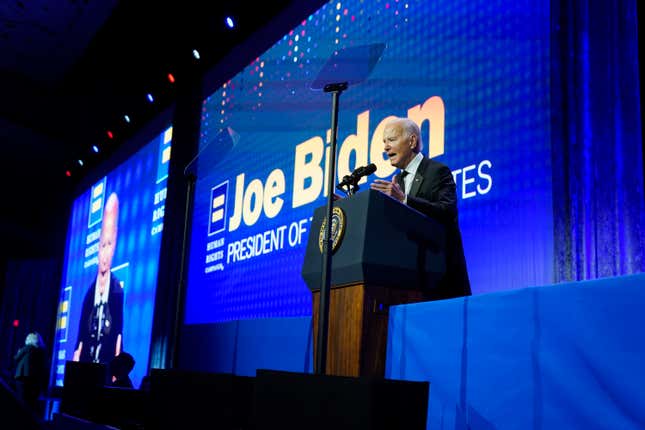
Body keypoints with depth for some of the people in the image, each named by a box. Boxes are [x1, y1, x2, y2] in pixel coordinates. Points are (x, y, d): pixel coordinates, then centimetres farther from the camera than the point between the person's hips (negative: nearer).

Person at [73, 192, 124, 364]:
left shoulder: (117, 288, -5)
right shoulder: (90, 290, 7)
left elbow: (119, 331, -9)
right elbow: (81, 333, 7)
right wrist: (76, 358, 2)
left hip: (107, 363, -4)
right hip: (86, 362, 4)